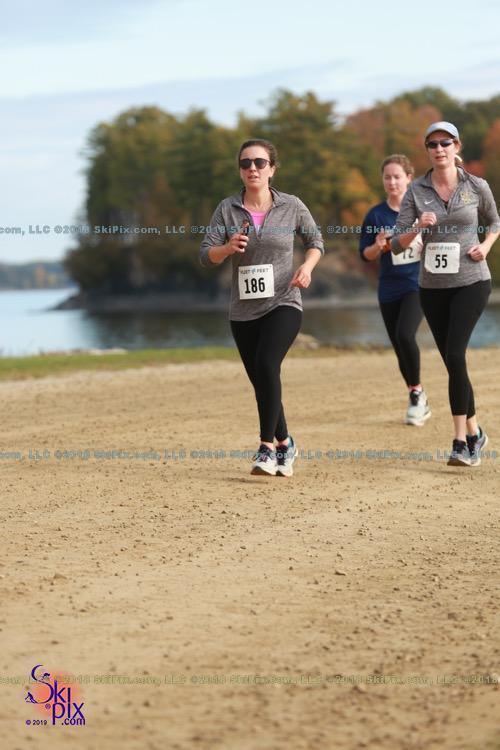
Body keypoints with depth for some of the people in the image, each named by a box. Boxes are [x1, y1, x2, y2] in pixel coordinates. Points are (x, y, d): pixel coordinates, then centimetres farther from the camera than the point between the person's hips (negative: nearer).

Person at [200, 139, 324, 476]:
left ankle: (268, 447, -22)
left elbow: (315, 240, 12)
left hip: (283, 303, -3)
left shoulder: (291, 206, -2)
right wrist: (228, 248, -23)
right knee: (260, 382, 10)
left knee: (266, 365, -26)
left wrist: (307, 266, -8)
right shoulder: (227, 209, 1)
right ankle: (285, 445, 31)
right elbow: (206, 255, -2)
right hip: (243, 310, 3)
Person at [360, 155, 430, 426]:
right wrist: (378, 246, -15)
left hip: (417, 284, -3)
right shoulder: (376, 215, 2)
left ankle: (417, 392, -7)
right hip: (389, 289, 3)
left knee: (405, 335, -24)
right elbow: (365, 255, 6)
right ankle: (419, 403, 21)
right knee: (400, 348, 6)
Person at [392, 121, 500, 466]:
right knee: (453, 362, 9)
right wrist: (418, 228, -22)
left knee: (455, 356, -18)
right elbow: (397, 244, -3)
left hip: (471, 282, -3)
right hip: (433, 286, 3)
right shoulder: (416, 191, 0)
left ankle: (461, 442, -18)